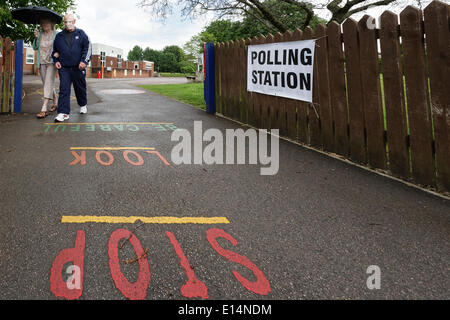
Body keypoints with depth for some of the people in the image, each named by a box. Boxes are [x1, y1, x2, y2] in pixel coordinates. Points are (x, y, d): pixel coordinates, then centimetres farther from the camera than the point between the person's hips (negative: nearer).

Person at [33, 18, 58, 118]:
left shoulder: (56, 34, -1)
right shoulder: (40, 34, 9)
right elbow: (35, 47, 8)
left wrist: (57, 53, -19)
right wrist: (36, 38, -7)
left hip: (52, 62, -5)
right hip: (41, 63, 5)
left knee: (48, 83, -14)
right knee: (47, 84, 9)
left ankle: (44, 109, -20)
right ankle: (55, 103, 27)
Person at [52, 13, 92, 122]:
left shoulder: (81, 34, 6)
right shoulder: (59, 36, 13)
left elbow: (88, 47, 0)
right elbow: (54, 50, 24)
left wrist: (84, 61, -11)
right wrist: (56, 60, 8)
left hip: (78, 67, -1)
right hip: (64, 67, 1)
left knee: (80, 87, 12)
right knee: (64, 89, -8)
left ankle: (83, 105, 38)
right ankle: (63, 112, -11)